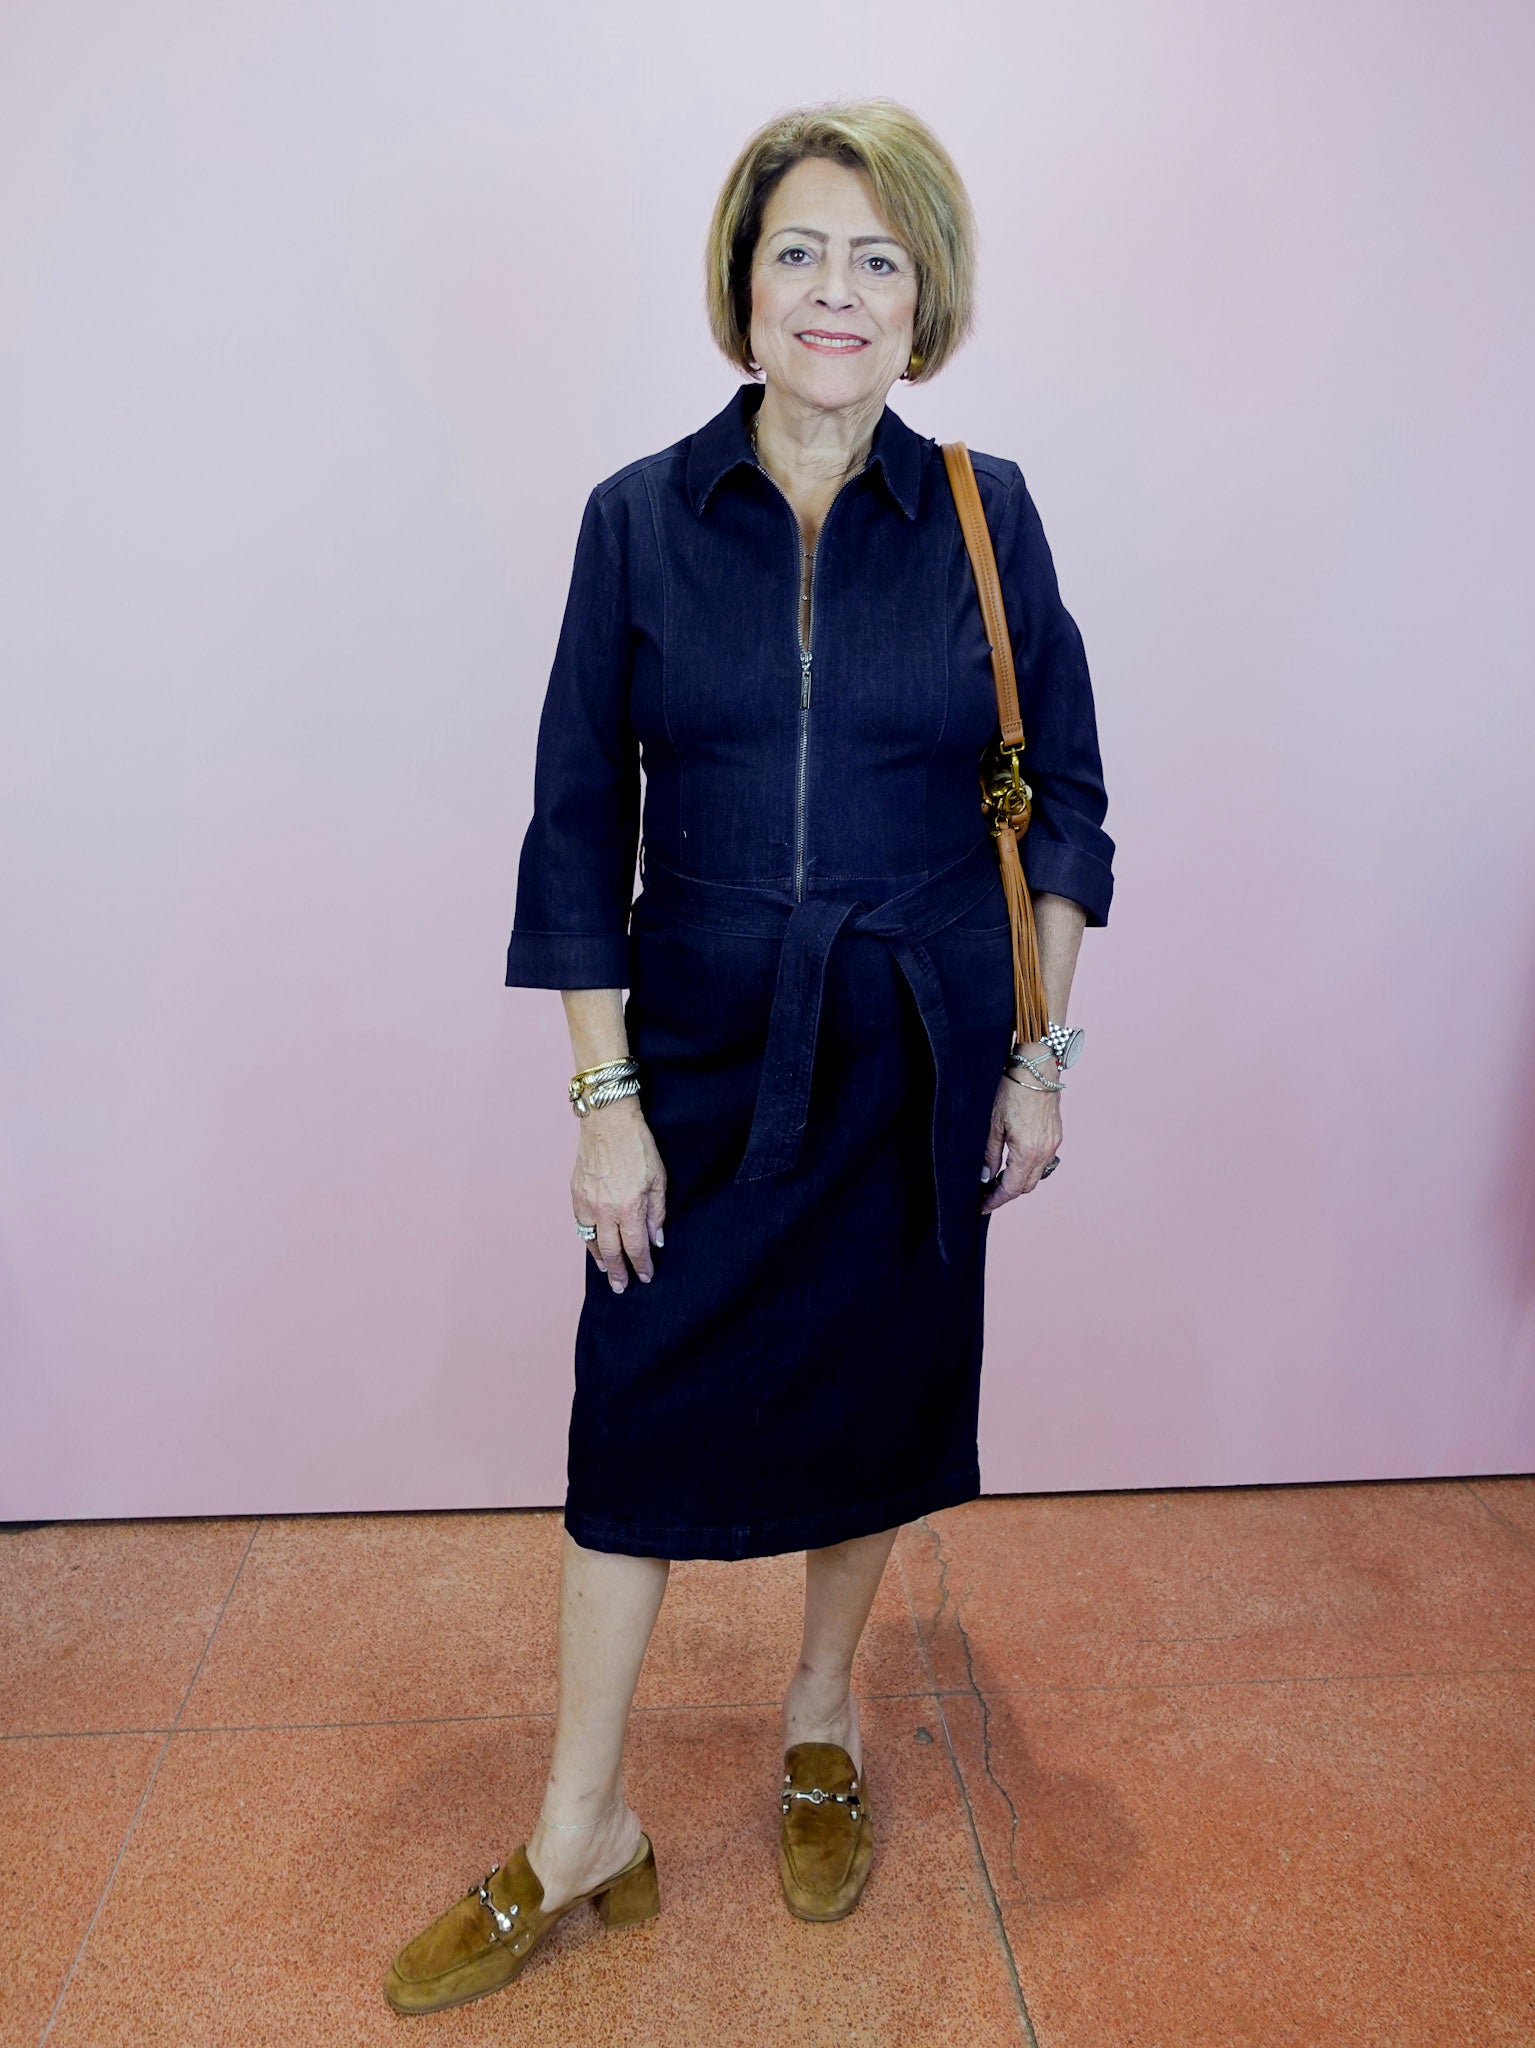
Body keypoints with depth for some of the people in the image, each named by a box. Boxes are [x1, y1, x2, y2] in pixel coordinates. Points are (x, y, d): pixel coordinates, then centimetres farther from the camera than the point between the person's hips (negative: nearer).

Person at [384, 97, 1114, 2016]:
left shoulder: (983, 514, -2)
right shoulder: (640, 516, -3)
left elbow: (1063, 799, 4)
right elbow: (579, 819, -3)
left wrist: (1041, 1055, 0)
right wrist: (606, 1094, -7)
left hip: (918, 1055, 1)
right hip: (706, 1051, 0)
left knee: (877, 1393, 14)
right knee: (637, 1416, 3)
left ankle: (821, 1715, 41)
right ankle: (583, 1831, 23)